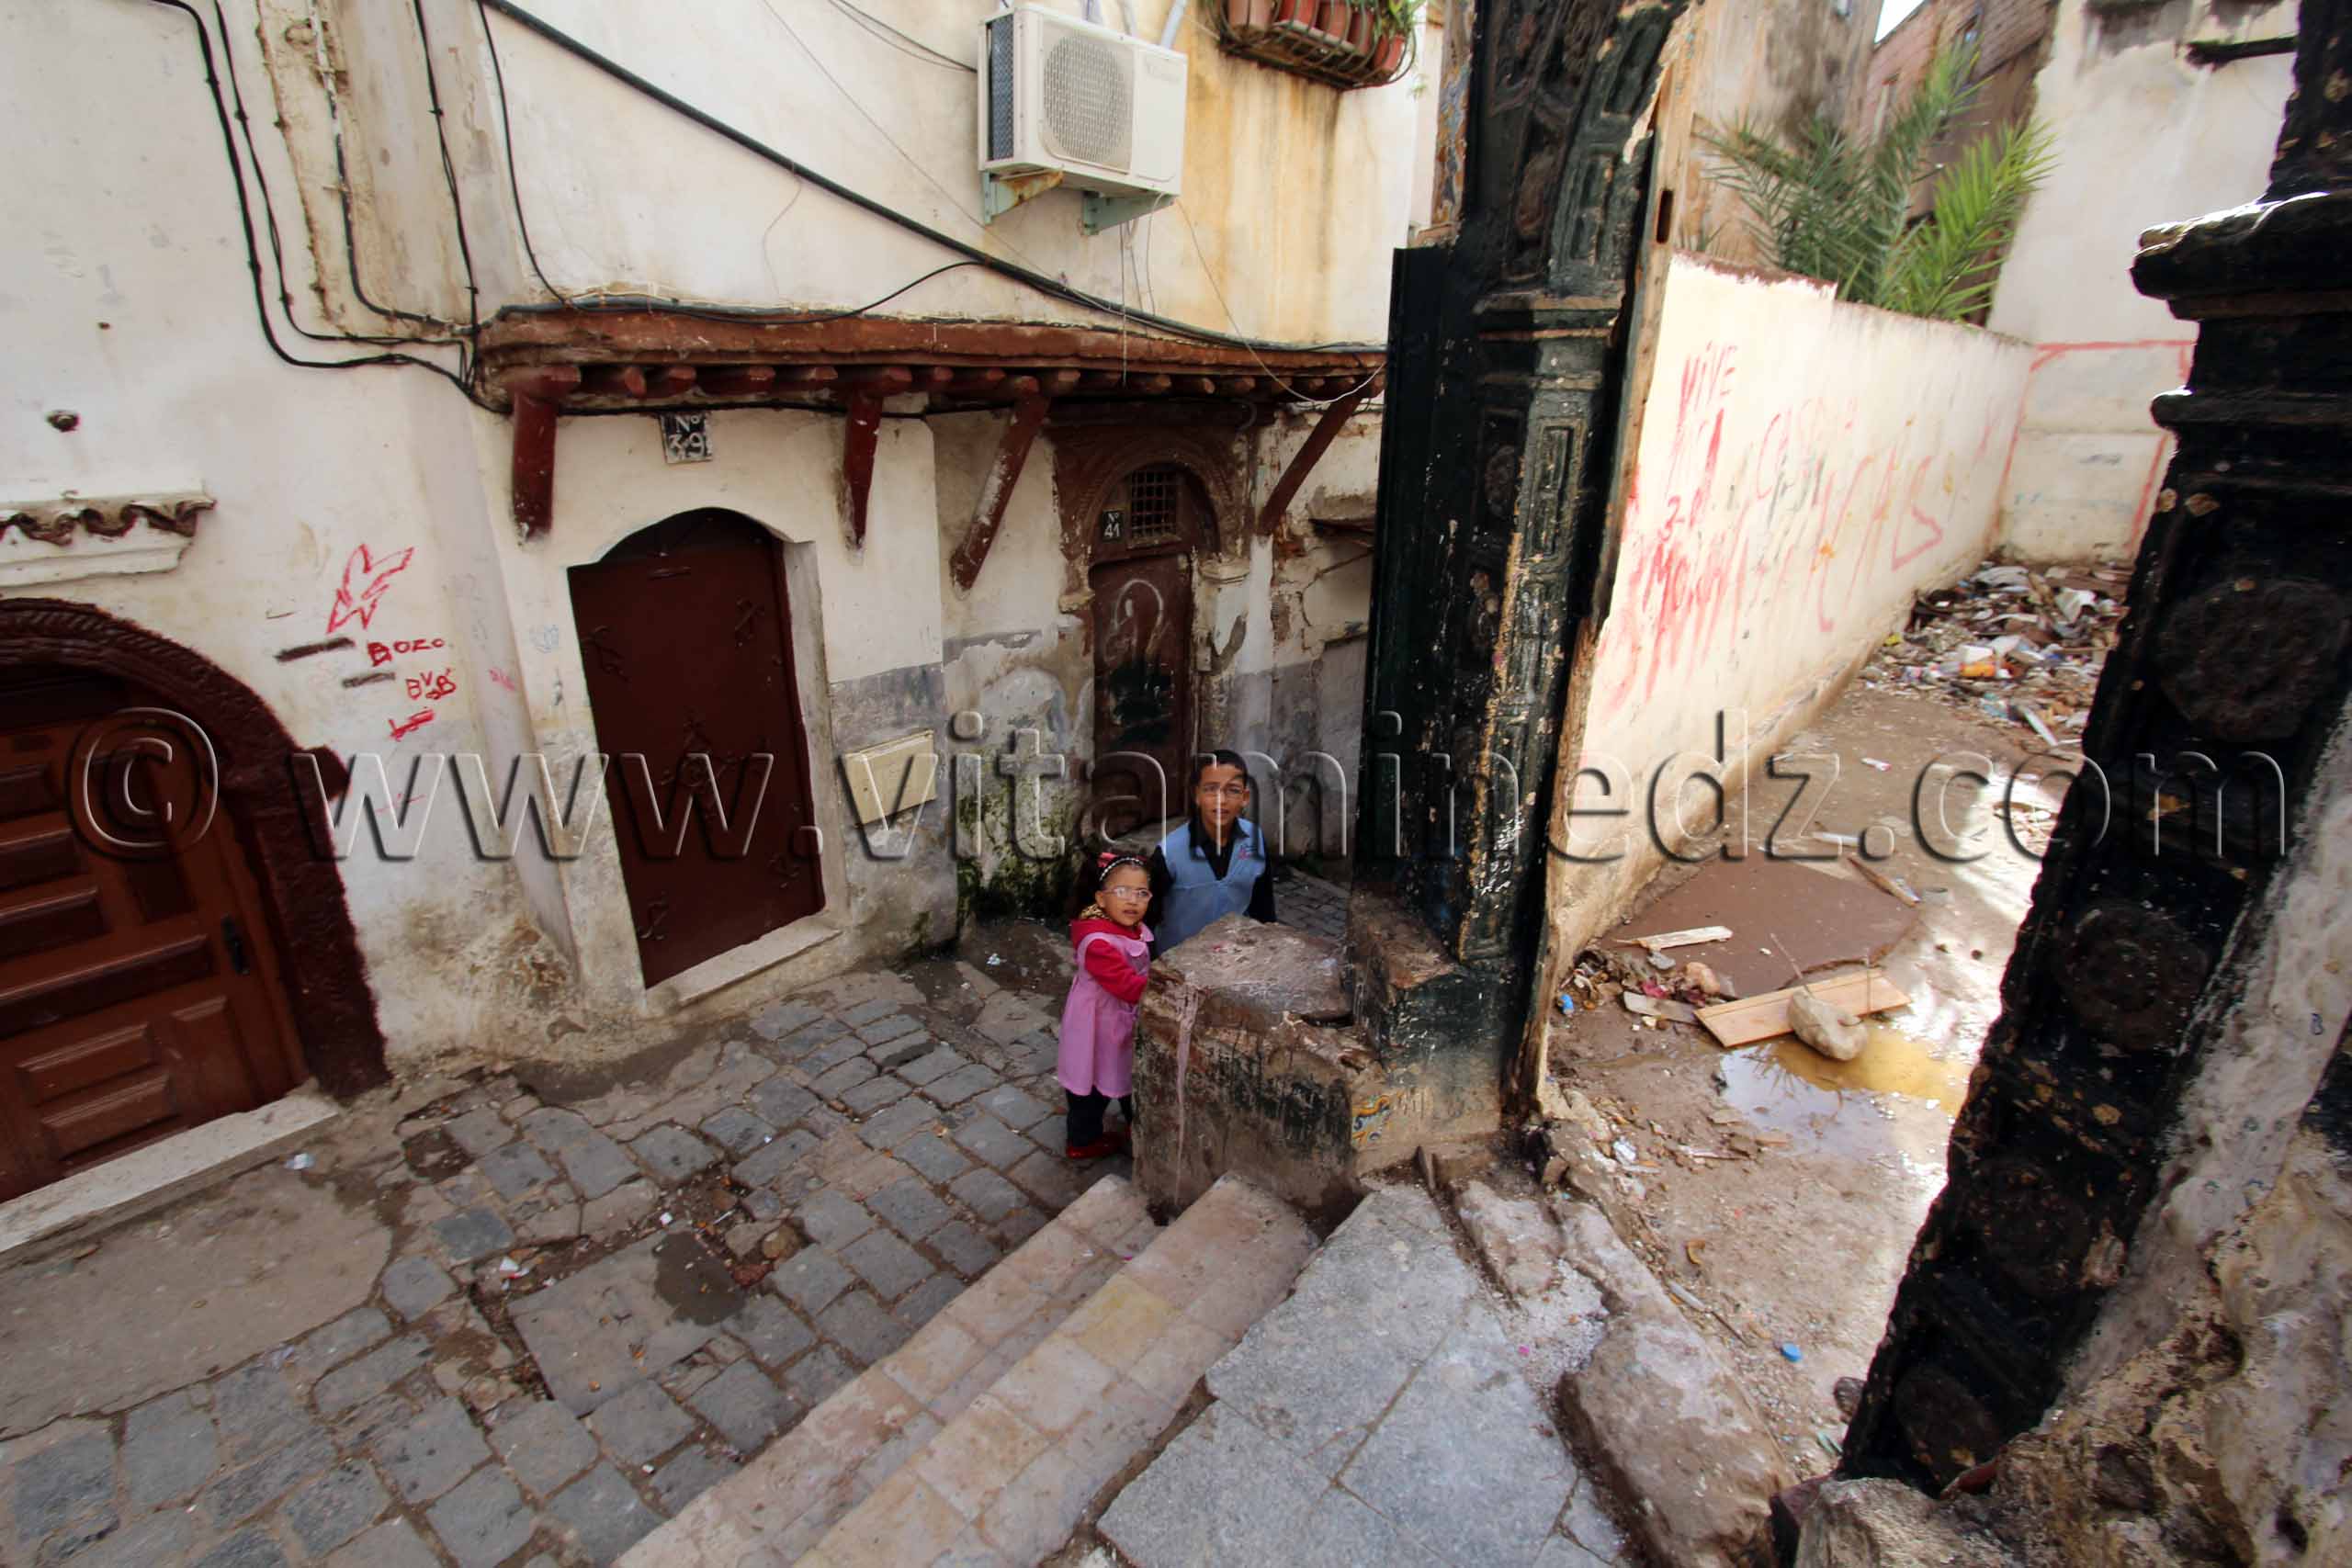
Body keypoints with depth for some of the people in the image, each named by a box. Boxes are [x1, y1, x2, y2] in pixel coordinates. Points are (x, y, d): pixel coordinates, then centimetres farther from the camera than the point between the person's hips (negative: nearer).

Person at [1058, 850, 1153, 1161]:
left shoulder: (1135, 929, -5)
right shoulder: (1098, 942, -34)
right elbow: (1129, 986, -40)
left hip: (1126, 1018, 8)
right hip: (1099, 1023, -8)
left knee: (1127, 1074, 28)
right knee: (1093, 1083, 13)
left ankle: (1137, 1125, 50)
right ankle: (1083, 1141, 35)